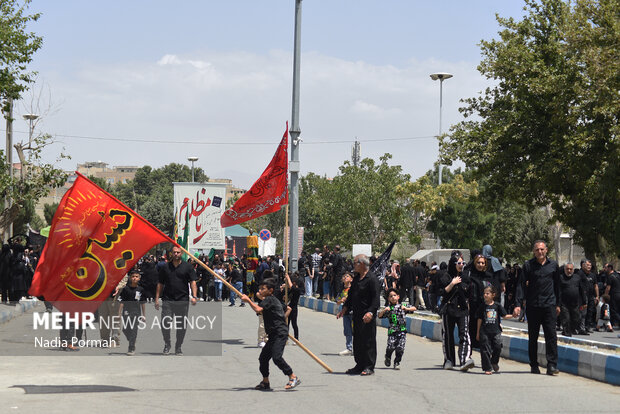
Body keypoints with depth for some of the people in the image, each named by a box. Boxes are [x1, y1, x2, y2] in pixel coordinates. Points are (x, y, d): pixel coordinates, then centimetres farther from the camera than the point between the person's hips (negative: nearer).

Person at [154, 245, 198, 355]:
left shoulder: (187, 267, 6)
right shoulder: (165, 267, 10)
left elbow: (193, 282, 1)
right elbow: (160, 284, 13)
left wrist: (194, 296, -12)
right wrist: (157, 299, 7)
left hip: (183, 300, -1)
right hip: (167, 300, 1)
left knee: (181, 326, 3)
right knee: (165, 323, -7)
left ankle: (178, 347, 16)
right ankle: (167, 345, 11)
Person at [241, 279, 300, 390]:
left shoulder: (269, 299, -9)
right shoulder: (273, 300, 20)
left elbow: (258, 309, -24)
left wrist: (248, 300, -12)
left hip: (280, 333, -11)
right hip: (274, 335, 11)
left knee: (276, 357, -22)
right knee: (263, 357, 12)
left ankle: (293, 378, -17)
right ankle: (265, 382, 22)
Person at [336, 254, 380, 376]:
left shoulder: (372, 279, -12)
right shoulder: (356, 278, 15)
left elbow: (376, 298, -17)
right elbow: (351, 295, 24)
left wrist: (370, 312, -27)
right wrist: (345, 308, 17)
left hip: (367, 317, -9)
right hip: (357, 315, 9)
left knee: (368, 341, -3)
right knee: (357, 341, 12)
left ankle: (369, 367, 3)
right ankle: (360, 365, 20)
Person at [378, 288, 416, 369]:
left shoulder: (402, 306, 10)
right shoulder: (388, 308, 7)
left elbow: (414, 308, 6)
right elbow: (379, 315, 1)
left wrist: (406, 309, -12)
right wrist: (384, 310, -17)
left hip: (402, 330, 1)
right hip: (392, 330, -1)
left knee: (400, 347, -6)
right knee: (391, 346, -11)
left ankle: (397, 362, 12)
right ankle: (388, 357, 21)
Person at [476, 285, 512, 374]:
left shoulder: (497, 306, 3)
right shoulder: (482, 307, 3)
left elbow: (504, 315, 9)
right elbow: (479, 320, 7)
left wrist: (512, 315, -9)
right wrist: (478, 333, 8)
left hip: (496, 331, 0)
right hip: (485, 332, 0)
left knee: (497, 347, -6)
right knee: (485, 350, -2)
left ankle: (494, 362, 22)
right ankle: (487, 368, 7)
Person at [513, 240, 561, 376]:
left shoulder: (553, 265, 8)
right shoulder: (528, 265, 1)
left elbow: (557, 285, 16)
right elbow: (521, 285, -1)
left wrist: (557, 304, 15)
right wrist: (518, 304, -10)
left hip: (549, 305, 1)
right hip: (532, 306, 0)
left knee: (551, 335, -7)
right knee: (532, 337, 7)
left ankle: (552, 365, -6)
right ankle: (534, 365, 16)